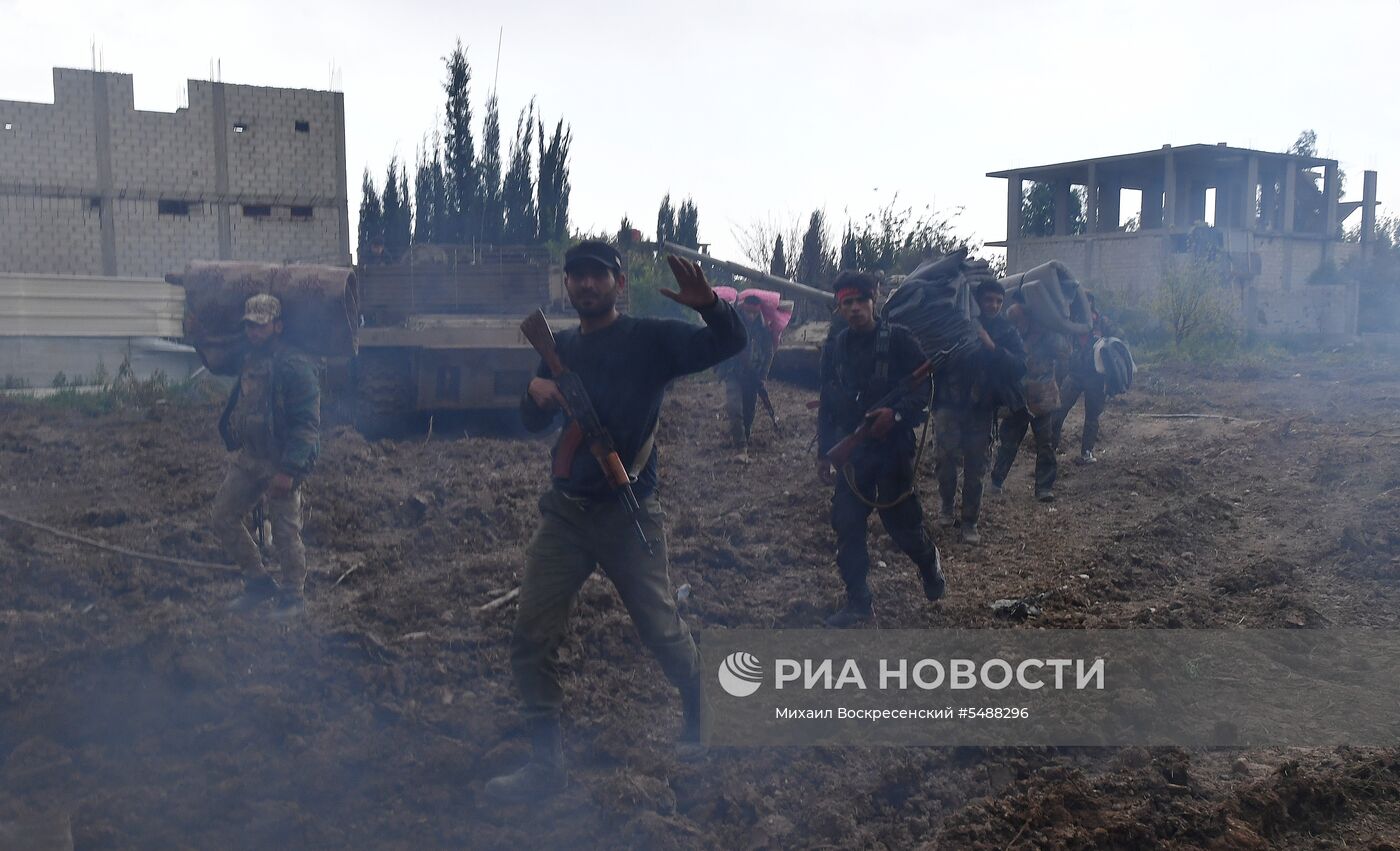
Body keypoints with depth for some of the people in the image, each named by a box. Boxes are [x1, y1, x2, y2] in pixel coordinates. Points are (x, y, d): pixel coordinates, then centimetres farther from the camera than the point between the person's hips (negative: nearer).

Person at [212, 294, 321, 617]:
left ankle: (292, 597, 18)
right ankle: (258, 583, 22)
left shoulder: (295, 367, -16)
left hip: (281, 463, -9)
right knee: (223, 517, 9)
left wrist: (289, 469, -24)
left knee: (286, 533, 0)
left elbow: (307, 424, -20)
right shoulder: (250, 361, 12)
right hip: (247, 458, 9)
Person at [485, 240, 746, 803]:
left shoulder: (650, 339, -6)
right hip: (565, 512, 5)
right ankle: (546, 763, 11)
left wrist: (708, 304, -40)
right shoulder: (561, 347, 11)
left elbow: (729, 344, -18)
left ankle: (696, 716, 39)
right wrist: (536, 391, -7)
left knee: (661, 630, 9)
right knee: (532, 640, -1)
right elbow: (533, 423, 17)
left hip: (628, 514, -4)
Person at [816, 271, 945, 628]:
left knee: (902, 522, 2)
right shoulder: (834, 349, 8)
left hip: (893, 447, -4)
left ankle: (930, 562, 36)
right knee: (847, 525, 0)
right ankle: (858, 601, 12)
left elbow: (923, 387, -8)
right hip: (850, 449, 4)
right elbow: (826, 405, 13)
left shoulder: (898, 339, -6)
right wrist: (823, 454, 10)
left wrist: (897, 413, -26)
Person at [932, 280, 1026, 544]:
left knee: (975, 468, 5)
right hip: (950, 405, -2)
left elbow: (1019, 367, -10)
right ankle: (947, 505, 12)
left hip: (982, 410, 2)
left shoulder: (1006, 333, 3)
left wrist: (992, 347, -21)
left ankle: (969, 522, 17)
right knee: (945, 458, -15)